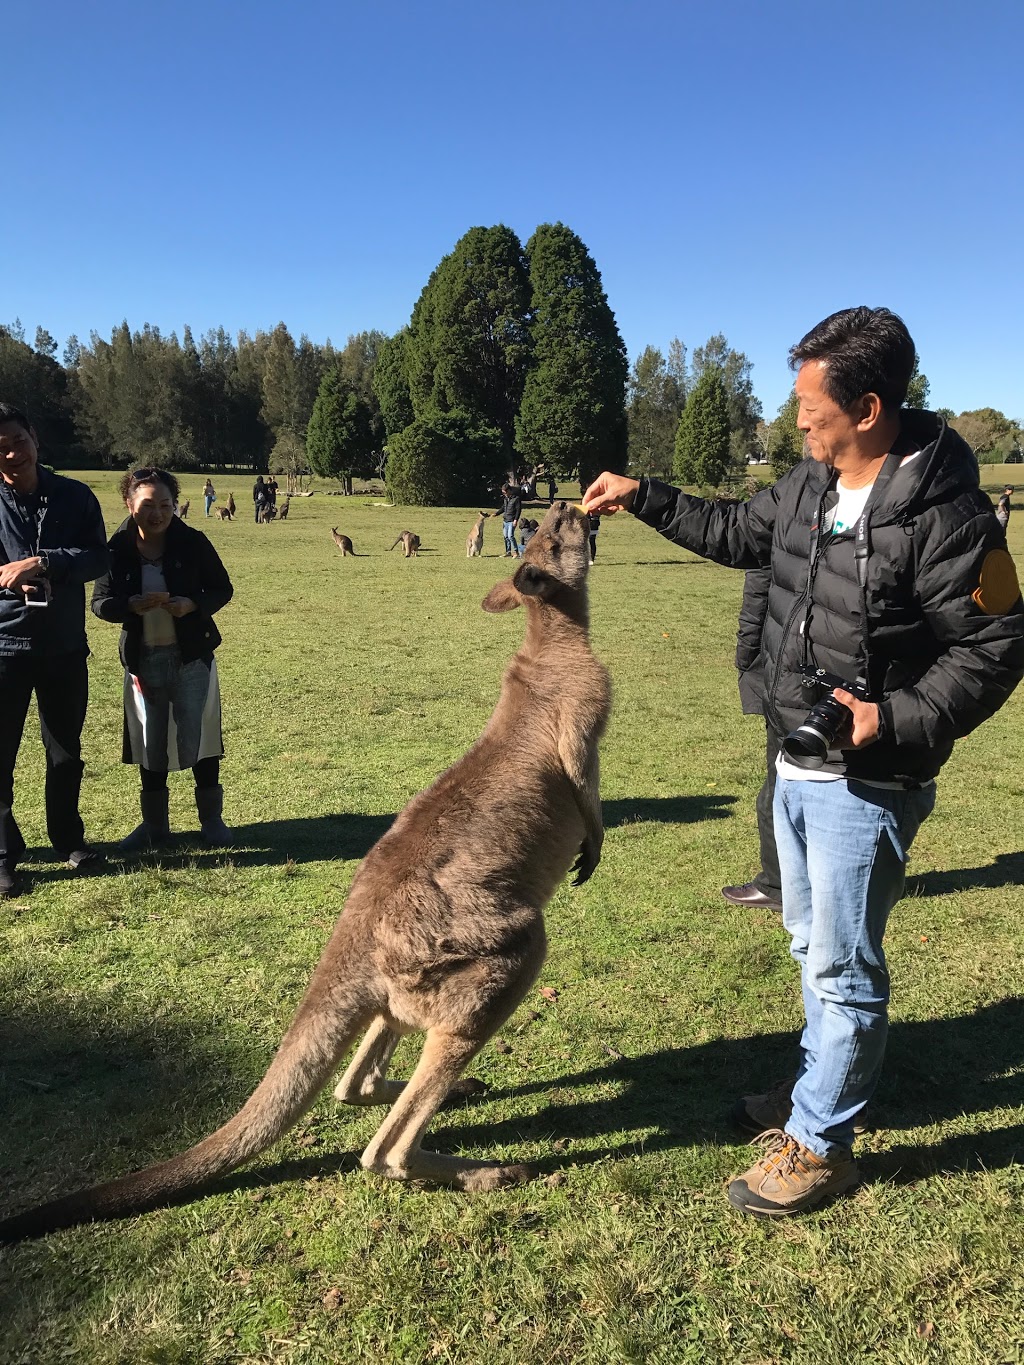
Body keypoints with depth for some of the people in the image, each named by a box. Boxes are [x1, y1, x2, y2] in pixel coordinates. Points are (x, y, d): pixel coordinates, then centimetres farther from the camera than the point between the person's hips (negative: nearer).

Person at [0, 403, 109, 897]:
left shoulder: (74, 496, 0)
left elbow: (98, 556, -8)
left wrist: (43, 563, -21)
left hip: (65, 646, 2)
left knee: (66, 752, 16)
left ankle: (68, 838, 33)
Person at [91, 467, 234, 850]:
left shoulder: (192, 542, -7)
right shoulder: (117, 548, -5)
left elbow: (222, 589, 1)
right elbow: (100, 602, -2)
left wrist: (193, 605, -19)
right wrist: (132, 605, -23)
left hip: (191, 655, -1)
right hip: (143, 658, 2)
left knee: (197, 737, 3)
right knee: (150, 743, 11)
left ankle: (211, 817, 19)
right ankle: (154, 823, 26)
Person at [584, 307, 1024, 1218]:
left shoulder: (944, 515, -22)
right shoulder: (811, 483, 2)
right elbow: (739, 535, 19)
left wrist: (897, 718, -27)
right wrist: (643, 498, 15)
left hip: (867, 783, -8)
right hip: (798, 766, 8)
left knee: (842, 965, 5)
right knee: (812, 945, 23)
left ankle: (820, 1143, 23)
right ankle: (823, 1086, 44)